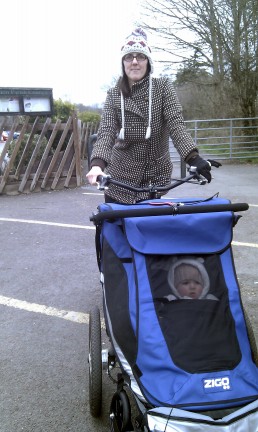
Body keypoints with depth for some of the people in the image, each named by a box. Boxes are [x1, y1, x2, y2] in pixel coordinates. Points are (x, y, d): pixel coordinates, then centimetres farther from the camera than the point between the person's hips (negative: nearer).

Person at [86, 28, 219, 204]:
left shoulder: (163, 87, -4)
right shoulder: (114, 95, -1)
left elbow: (176, 123, -15)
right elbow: (106, 131, -13)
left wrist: (194, 157, -32)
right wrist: (97, 164, -33)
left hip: (154, 178, -1)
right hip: (120, 178, 1)